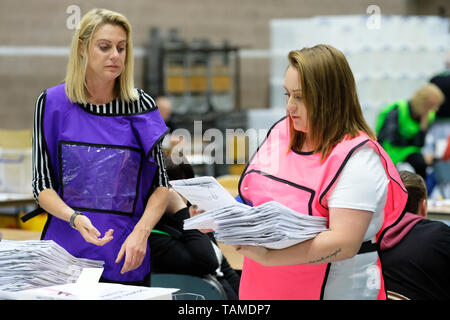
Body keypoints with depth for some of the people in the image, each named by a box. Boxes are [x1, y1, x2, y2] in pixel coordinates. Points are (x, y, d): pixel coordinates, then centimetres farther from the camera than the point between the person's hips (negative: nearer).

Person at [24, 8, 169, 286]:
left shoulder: (141, 105, 0)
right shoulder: (52, 103, -1)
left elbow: (161, 185, 2)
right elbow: (42, 183, -1)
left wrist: (141, 232, -15)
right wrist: (75, 218, -20)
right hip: (65, 252, 0)